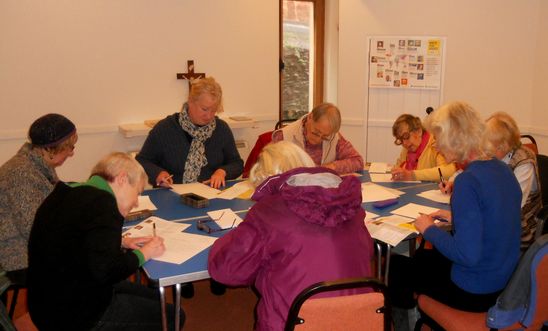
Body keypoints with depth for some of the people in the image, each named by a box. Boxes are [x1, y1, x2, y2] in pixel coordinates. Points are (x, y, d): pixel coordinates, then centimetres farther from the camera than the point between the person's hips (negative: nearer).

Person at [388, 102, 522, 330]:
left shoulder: (468, 181, -27)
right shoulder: (502, 169, -1)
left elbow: (468, 255, -30)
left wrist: (429, 229, -16)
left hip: (474, 293, -8)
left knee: (393, 266, 9)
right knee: (422, 256, 27)